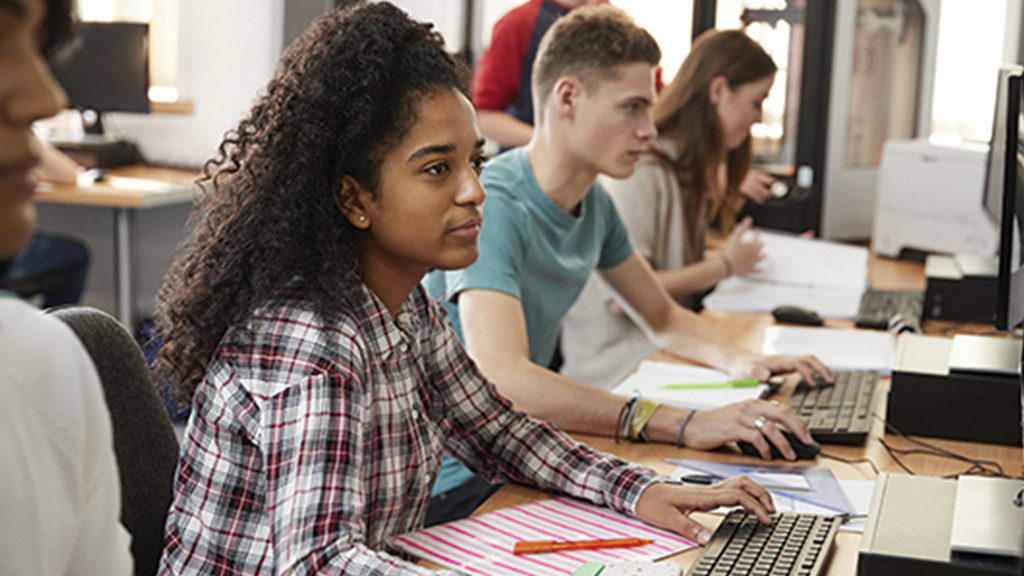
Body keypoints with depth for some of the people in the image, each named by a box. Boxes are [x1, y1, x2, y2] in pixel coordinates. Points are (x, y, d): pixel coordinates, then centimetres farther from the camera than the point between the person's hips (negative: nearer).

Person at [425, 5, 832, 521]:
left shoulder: (592, 201, 6)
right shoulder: (491, 207, -22)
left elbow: (664, 318, 19)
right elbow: (501, 380, -37)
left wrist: (738, 361, -3)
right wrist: (684, 424, -41)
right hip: (454, 489, -8)